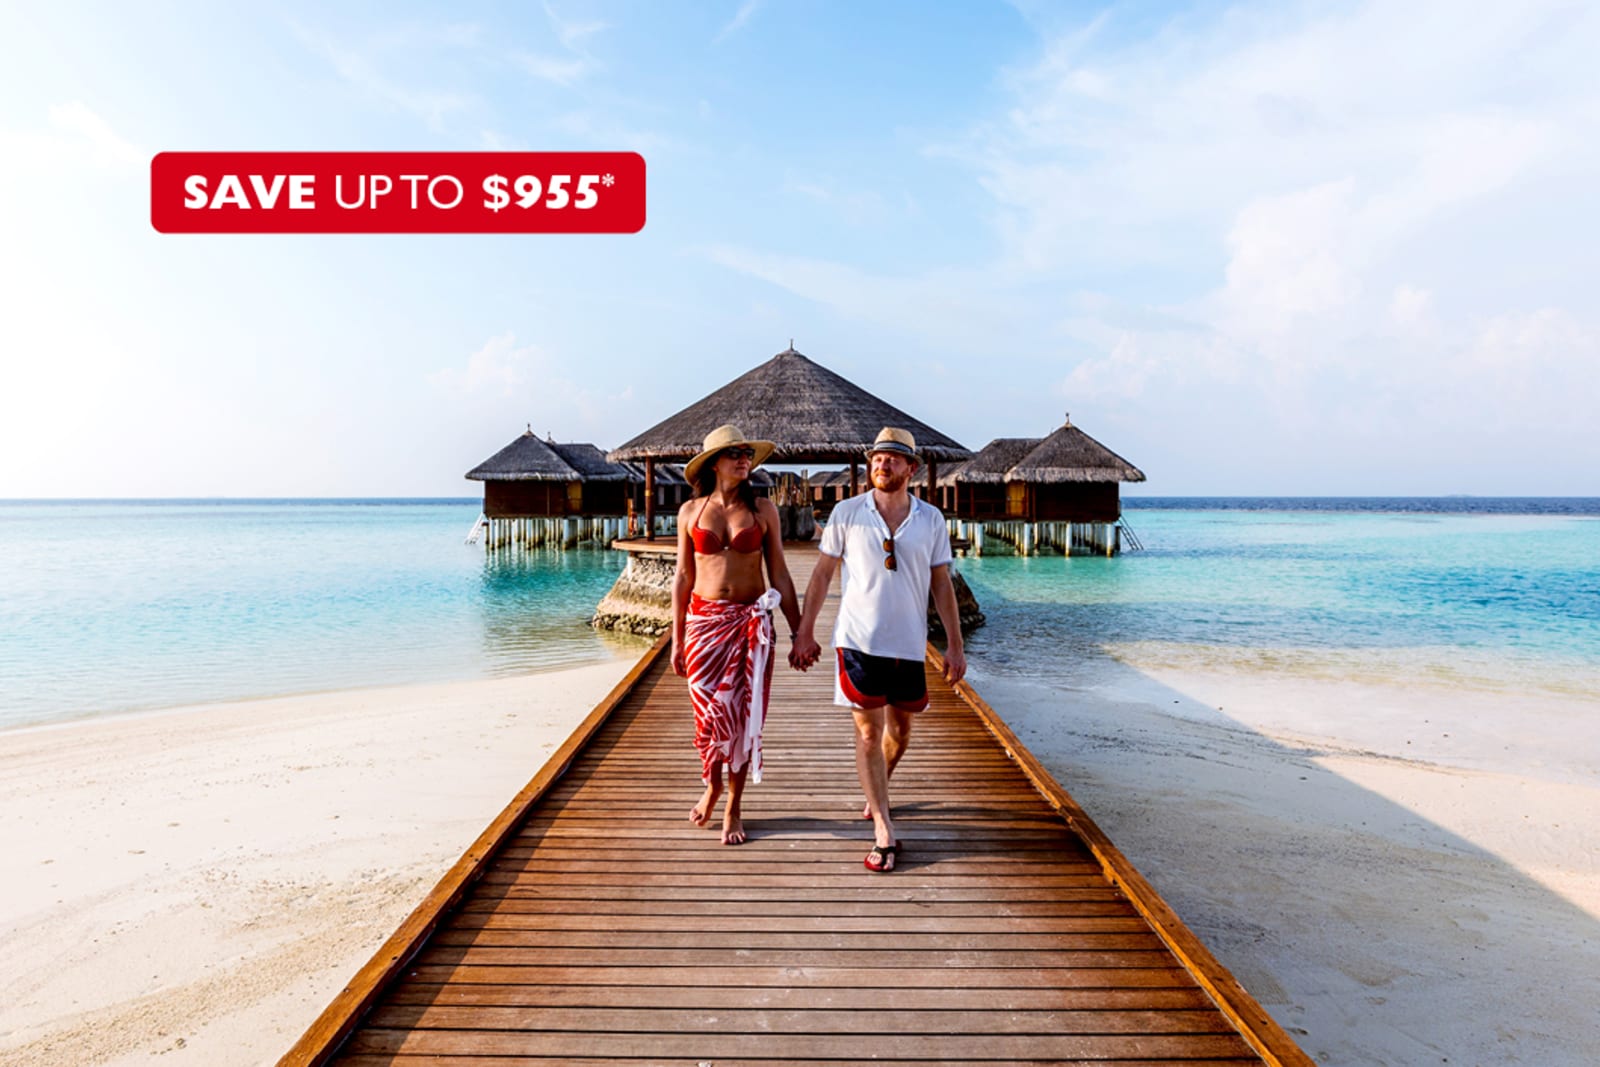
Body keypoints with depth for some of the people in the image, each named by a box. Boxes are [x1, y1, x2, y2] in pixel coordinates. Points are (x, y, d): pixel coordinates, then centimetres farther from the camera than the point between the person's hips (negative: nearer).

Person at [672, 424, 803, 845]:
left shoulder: (763, 510, 1)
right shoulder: (691, 511, 2)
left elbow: (779, 575, 3)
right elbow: (683, 577, 6)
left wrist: (800, 632, 1)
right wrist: (677, 639, 4)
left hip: (750, 623, 0)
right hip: (704, 621, 1)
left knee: (743, 714, 3)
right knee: (709, 712, 4)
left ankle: (733, 808, 19)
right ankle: (712, 786, 33)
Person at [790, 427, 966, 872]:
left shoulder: (931, 519, 3)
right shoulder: (847, 513, -2)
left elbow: (942, 584, 7)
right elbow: (822, 574, 3)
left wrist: (955, 645, 3)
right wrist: (804, 633, 1)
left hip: (908, 643, 3)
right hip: (858, 639, -2)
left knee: (899, 731, 14)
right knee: (869, 731, -4)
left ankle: (874, 793, 42)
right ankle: (883, 833, 2)